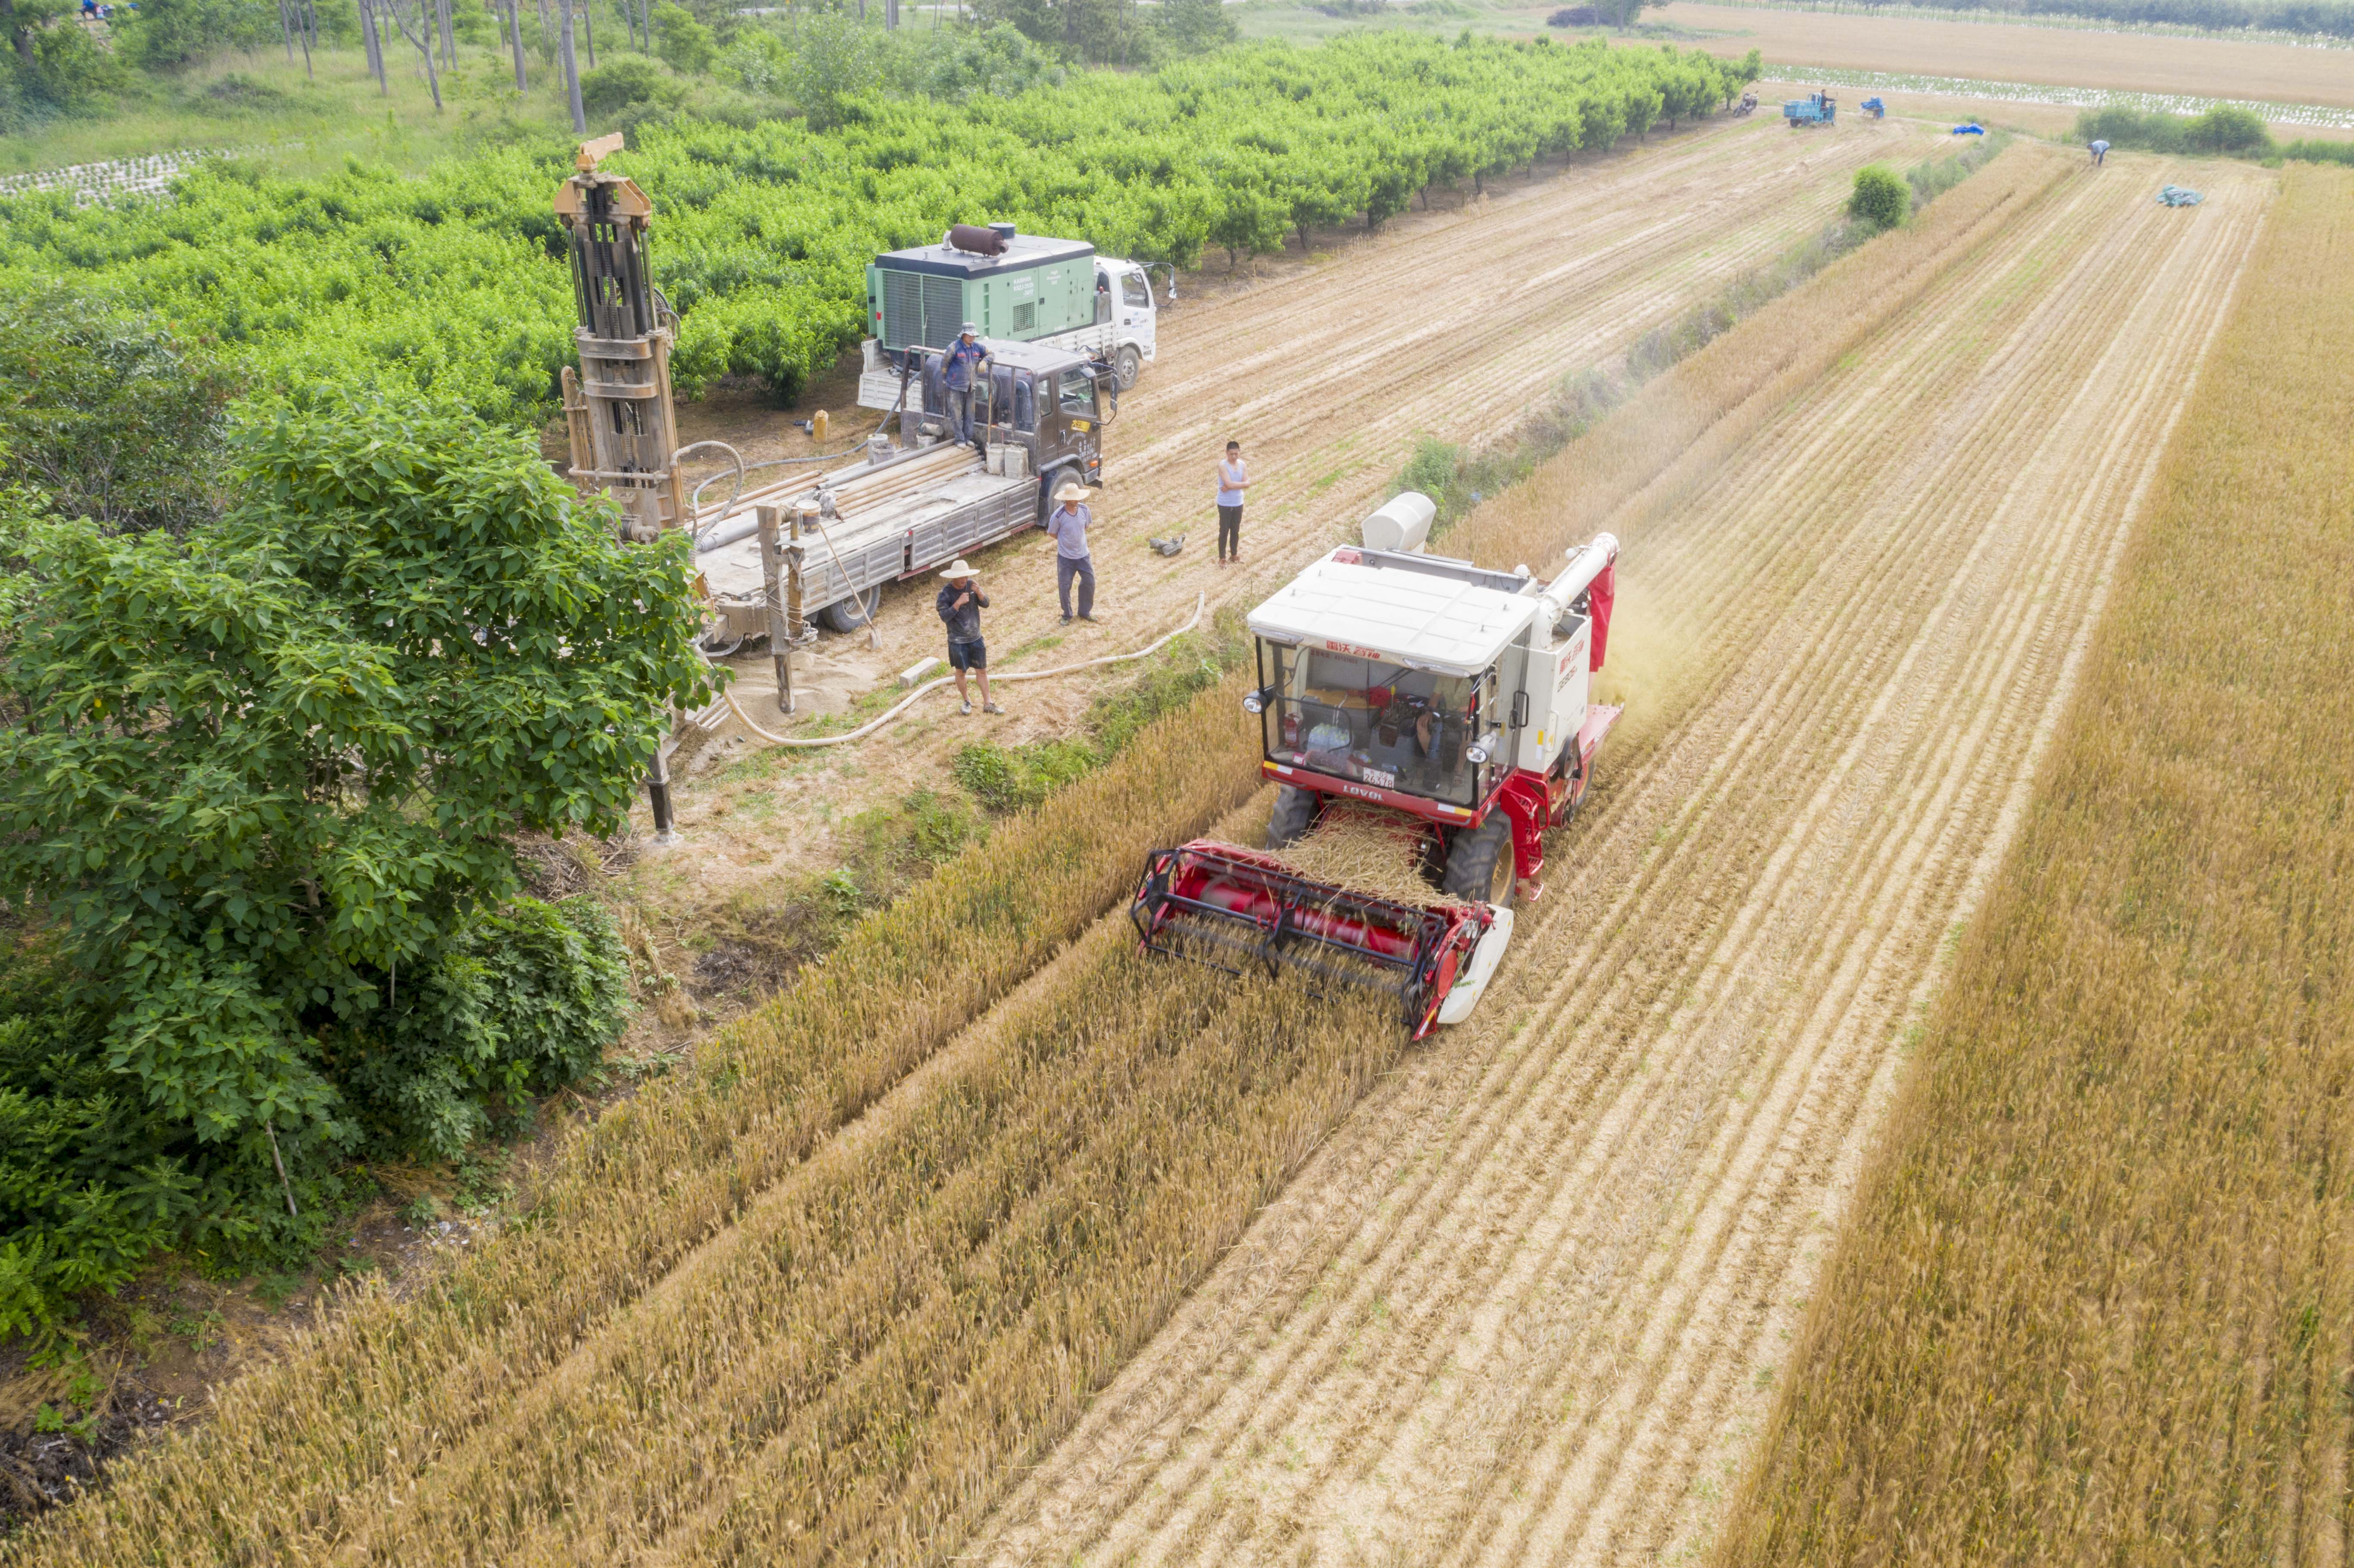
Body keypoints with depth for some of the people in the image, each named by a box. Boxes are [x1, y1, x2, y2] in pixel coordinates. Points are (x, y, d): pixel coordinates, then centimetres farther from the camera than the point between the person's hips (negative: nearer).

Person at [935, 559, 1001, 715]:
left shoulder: (972, 585, -6)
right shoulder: (946, 593, -17)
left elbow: (986, 604, -5)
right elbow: (944, 617, -23)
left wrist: (979, 593, -25)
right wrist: (959, 603, -33)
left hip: (976, 638, 3)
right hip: (958, 641, -3)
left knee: (982, 671, 8)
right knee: (961, 672, 12)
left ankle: (988, 704, 18)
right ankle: (967, 701, 32)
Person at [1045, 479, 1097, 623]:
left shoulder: (1084, 510, -9)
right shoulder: (1058, 516, -21)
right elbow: (1052, 534, -6)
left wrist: (1077, 537, 7)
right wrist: (1067, 541, 1)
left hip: (1083, 555, 4)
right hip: (1065, 557, -4)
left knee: (1089, 583, 9)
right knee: (1064, 587, 5)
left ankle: (1085, 612, 29)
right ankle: (1067, 615, 25)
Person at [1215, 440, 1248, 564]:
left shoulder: (1242, 464, -1)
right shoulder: (1223, 466, -18)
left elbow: (1247, 485, -8)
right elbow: (1229, 484, -27)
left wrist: (1230, 487, -20)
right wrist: (1244, 483, -16)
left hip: (1238, 504, 5)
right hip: (1225, 505, -5)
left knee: (1236, 531, 17)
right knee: (1224, 531, 3)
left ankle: (1235, 554, 32)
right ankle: (1222, 558, 14)